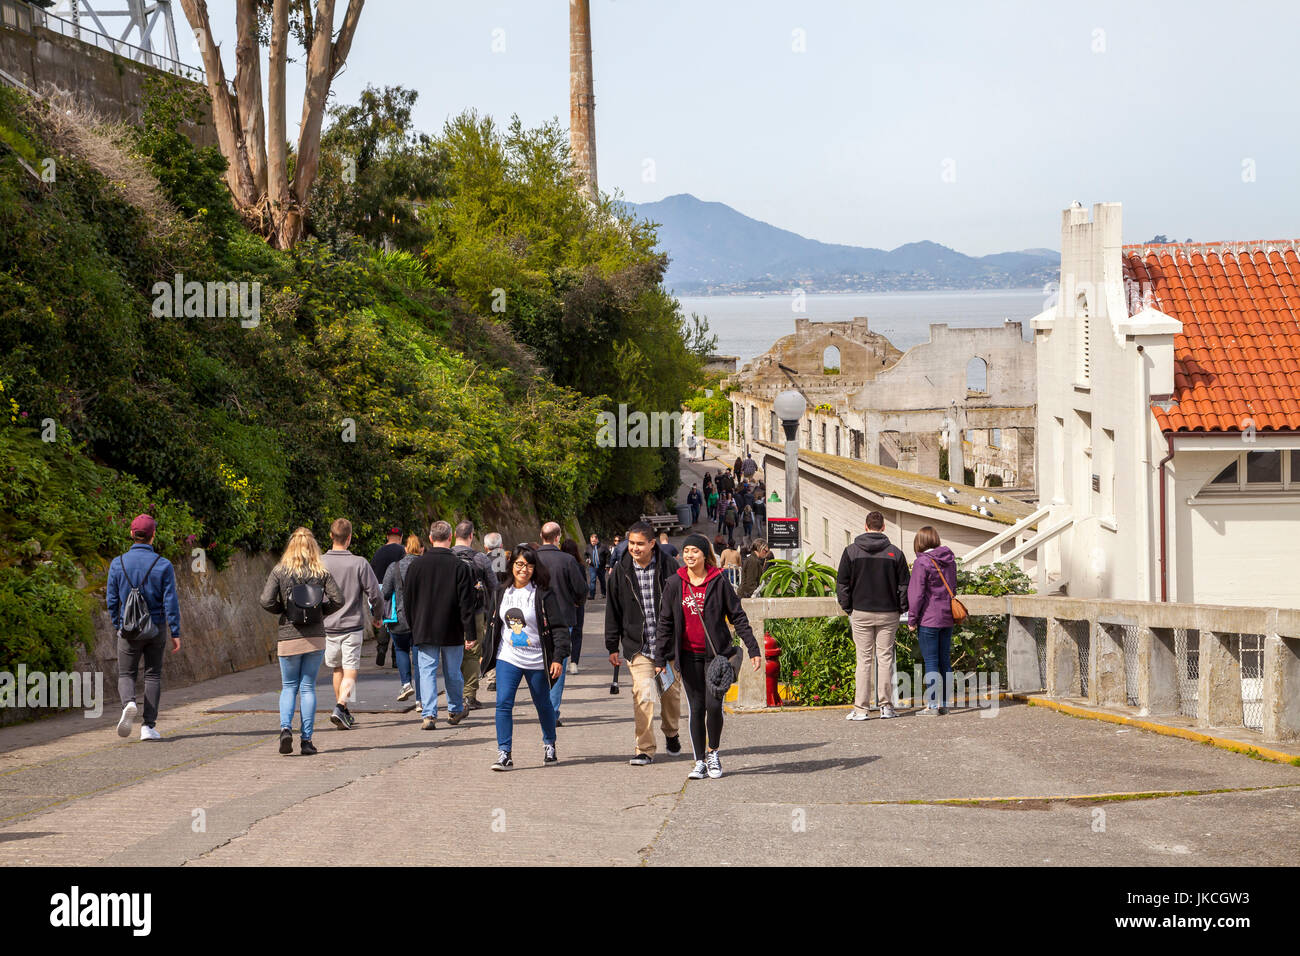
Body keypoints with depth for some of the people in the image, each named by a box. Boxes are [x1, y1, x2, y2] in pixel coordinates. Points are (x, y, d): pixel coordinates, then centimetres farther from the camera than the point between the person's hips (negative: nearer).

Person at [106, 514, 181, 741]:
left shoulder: (118, 563, -3)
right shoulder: (163, 565, -7)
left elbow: (112, 599, 1)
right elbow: (170, 601, -9)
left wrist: (117, 626, 16)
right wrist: (176, 633, -4)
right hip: (156, 628, 0)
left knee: (126, 674, 12)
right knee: (153, 675, 9)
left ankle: (129, 703, -20)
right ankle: (149, 726, 4)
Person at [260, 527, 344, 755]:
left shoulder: (279, 571, -2)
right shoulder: (322, 572, 0)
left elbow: (266, 601, -10)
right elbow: (338, 599, -7)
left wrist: (283, 611, 8)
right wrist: (320, 612, 10)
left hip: (288, 637, -1)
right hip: (316, 637, 1)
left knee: (289, 687, 11)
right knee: (308, 687, 8)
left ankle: (285, 728, -12)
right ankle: (306, 740, 5)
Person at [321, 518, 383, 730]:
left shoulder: (319, 563, -4)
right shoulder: (359, 563, -9)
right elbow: (375, 595, -7)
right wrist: (377, 616, 12)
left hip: (327, 626, 3)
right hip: (353, 626, -3)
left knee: (337, 669, 18)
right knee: (350, 673, -1)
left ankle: (343, 713, 27)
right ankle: (340, 708, -21)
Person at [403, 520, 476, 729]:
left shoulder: (417, 564, -2)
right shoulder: (459, 566, -9)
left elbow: (408, 599, 5)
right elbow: (466, 603, -9)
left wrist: (413, 627, 16)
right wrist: (469, 634, -5)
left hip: (424, 631, 1)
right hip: (452, 632, -1)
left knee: (427, 671, 2)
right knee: (452, 672, 14)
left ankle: (428, 714, -10)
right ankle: (455, 710, 29)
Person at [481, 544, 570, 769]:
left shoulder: (543, 594, -10)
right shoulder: (503, 592, 6)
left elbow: (559, 627, -10)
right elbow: (495, 624, 18)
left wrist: (558, 658, -16)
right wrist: (486, 654, 20)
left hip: (537, 660, -3)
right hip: (508, 658, 3)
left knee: (543, 705, 14)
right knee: (503, 704, -12)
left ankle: (549, 745, 37)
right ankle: (504, 754, -11)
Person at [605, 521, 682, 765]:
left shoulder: (670, 567, -3)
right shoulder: (621, 571, 1)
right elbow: (613, 611, 7)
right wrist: (612, 647, 6)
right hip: (637, 645, 0)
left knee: (671, 692, 11)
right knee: (643, 695, -12)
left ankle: (671, 732, 39)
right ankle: (644, 749, -6)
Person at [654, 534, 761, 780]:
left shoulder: (719, 582, -3)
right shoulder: (675, 584, 3)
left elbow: (738, 617, 1)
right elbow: (665, 623, 7)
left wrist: (753, 649, -3)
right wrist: (660, 658, 2)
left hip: (716, 653, -2)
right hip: (689, 655, 2)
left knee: (713, 705, -11)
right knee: (696, 709, 3)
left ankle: (713, 753, 12)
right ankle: (699, 761, 10)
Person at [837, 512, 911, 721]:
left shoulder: (851, 551, 0)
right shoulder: (895, 552, 1)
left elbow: (842, 584, 1)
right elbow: (904, 585, 2)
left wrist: (848, 608, 10)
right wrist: (901, 608, 12)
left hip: (861, 613, 0)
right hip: (888, 614, 0)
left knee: (864, 660, 1)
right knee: (885, 658, 6)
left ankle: (861, 708, -1)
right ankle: (886, 706, 6)